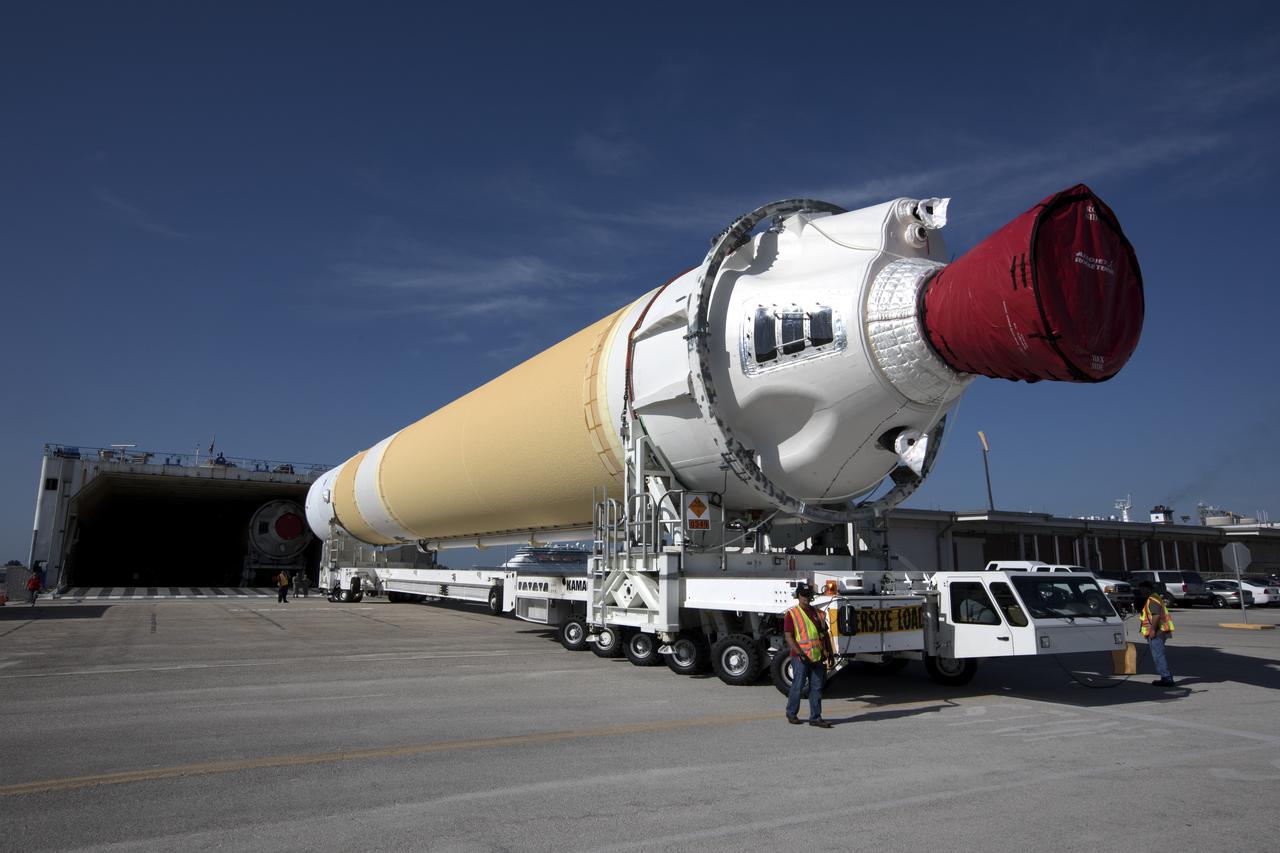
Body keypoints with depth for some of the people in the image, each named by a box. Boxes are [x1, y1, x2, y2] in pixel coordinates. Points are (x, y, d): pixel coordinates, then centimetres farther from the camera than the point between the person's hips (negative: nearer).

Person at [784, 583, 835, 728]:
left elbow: (825, 634, 20)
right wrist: (799, 652, -20)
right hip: (801, 658, -5)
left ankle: (815, 718, 11)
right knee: (798, 686, 2)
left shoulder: (817, 613, 14)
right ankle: (791, 714, 19)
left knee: (817, 687, 5)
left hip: (817, 657, 5)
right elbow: (789, 637, -10)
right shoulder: (792, 614, -4)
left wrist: (830, 652, 13)